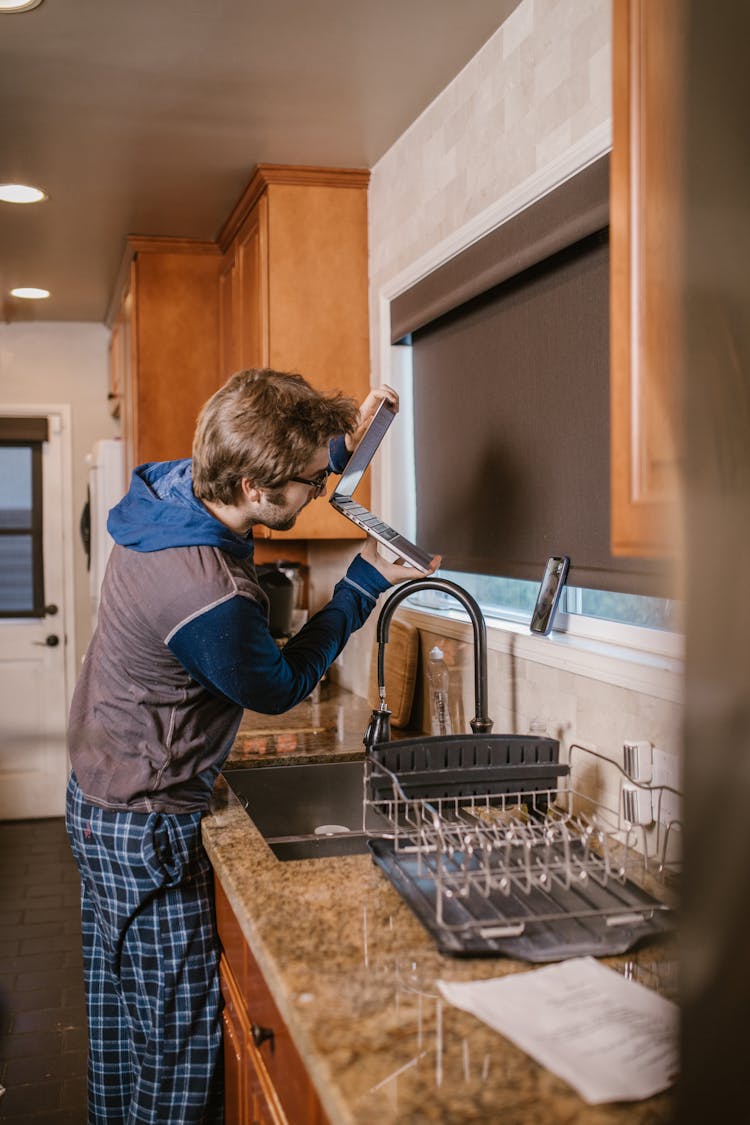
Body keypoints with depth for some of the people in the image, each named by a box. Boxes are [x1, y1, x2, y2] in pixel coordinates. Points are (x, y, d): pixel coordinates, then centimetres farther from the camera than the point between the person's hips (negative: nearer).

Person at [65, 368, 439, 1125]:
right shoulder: (210, 600, -34)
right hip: (146, 829, -10)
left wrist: (340, 438, 5)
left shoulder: (173, 487, -8)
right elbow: (280, 687, -13)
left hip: (98, 794, 10)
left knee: (119, 1015, 24)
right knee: (179, 1029, 7)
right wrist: (365, 583, -8)